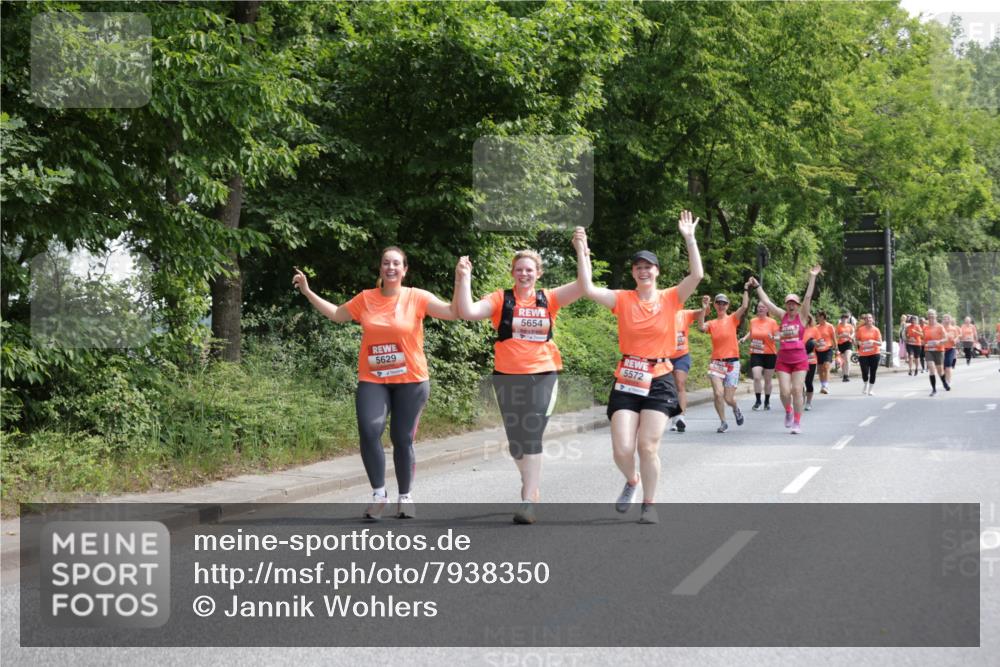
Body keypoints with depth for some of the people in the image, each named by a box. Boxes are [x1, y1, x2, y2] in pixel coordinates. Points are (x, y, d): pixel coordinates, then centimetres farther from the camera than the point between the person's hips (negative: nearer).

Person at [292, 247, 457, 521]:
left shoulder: (417, 297, -3)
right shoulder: (365, 298, 5)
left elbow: (453, 312, -7)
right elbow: (337, 314, 18)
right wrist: (308, 292, 14)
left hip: (410, 381, -1)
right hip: (372, 381, 1)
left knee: (402, 439, 5)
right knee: (369, 432, -17)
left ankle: (406, 496, 22)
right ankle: (378, 493, -1)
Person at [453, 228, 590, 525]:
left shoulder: (548, 299, 4)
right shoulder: (500, 299, 0)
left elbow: (583, 286, -5)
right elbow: (467, 311, -14)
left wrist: (581, 250, -11)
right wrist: (464, 278, -21)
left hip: (542, 375, -1)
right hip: (507, 377, 1)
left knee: (532, 436, -11)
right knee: (515, 438, 12)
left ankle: (528, 501, -13)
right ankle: (531, 482, 37)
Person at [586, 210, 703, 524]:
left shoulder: (670, 298, 1)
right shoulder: (623, 299, 0)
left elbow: (697, 275, -12)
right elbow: (588, 289, -13)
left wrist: (690, 239, -15)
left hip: (658, 381, -1)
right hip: (627, 380, 1)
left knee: (648, 446, -5)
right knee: (622, 449, -8)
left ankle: (649, 504, 14)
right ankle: (631, 481, 26)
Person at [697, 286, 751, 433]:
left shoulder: (732, 319, 4)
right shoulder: (712, 323, 6)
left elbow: (744, 306, -12)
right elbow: (701, 326, -16)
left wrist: (746, 290, -11)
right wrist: (704, 308, -22)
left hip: (732, 362, -1)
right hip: (716, 362, 1)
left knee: (728, 398, -1)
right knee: (718, 394, -15)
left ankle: (736, 409, 35)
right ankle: (723, 423, 3)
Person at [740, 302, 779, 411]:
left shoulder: (772, 322, -5)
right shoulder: (753, 321, 4)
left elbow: (778, 337, -3)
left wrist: (773, 338, -25)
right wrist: (745, 338, 5)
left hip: (769, 354, -1)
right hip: (756, 354, 1)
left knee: (767, 380, 8)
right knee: (757, 377, -15)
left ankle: (767, 402, 24)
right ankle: (758, 401, -4)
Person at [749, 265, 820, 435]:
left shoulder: (802, 316, 1)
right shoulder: (782, 316, 7)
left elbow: (808, 297, -8)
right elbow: (766, 301, 8)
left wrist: (812, 278, -15)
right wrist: (757, 286, 8)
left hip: (799, 359, -2)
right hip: (783, 359, 2)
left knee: (797, 390, -6)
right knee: (784, 392, -5)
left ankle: (797, 422, 4)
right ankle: (788, 411, 26)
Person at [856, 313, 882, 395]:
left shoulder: (876, 330, 0)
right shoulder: (861, 329, 3)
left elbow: (880, 344, -2)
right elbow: (856, 340, 13)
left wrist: (873, 342, -21)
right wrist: (859, 343, -9)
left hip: (874, 354, 0)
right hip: (863, 354, 0)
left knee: (873, 372, 0)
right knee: (864, 372, -7)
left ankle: (871, 389, 13)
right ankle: (865, 385, 23)